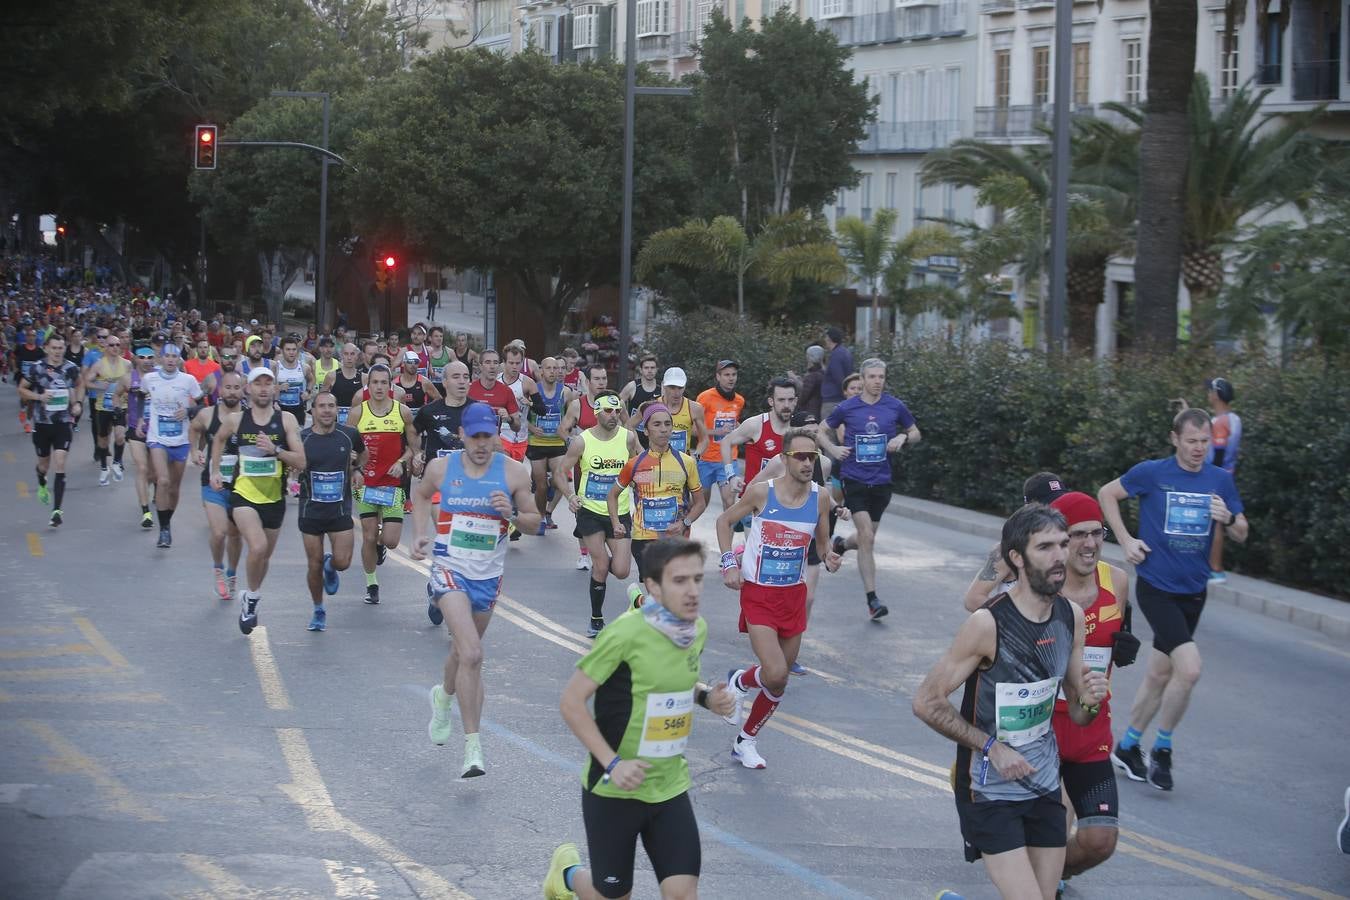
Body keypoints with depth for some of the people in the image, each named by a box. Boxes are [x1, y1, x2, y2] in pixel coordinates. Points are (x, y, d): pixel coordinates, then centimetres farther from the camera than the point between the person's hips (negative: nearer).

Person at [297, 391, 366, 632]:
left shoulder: (349, 435, -2)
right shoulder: (301, 438, -8)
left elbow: (363, 455, 19)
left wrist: (356, 470, 7)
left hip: (340, 510, 1)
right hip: (311, 511, 0)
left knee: (342, 562, -9)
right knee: (314, 566, 4)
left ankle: (330, 566, 29)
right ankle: (318, 611, 25)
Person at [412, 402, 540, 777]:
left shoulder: (514, 472, -5)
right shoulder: (440, 468, -4)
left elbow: (534, 523, 2)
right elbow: (421, 495, 17)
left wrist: (512, 514, -18)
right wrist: (419, 534, 4)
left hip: (489, 575, 3)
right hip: (450, 570, -3)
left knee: (464, 651, 22)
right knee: (472, 654, -21)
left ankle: (444, 696, 57)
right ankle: (472, 746, -20)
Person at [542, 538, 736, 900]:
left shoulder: (697, 629, -1)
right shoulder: (627, 633, -22)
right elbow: (572, 701, -18)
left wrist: (706, 696, -1)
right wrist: (612, 764, -25)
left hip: (670, 787, 5)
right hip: (614, 790, -5)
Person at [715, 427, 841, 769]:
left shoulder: (820, 498, -4)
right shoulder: (761, 492, -14)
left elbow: (823, 541, 11)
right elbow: (724, 520, 1)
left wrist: (829, 558, -12)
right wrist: (729, 564, -9)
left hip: (794, 593, 4)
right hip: (758, 593, -4)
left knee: (779, 680, 11)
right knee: (776, 675, -17)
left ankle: (746, 741, 32)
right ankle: (739, 682, 18)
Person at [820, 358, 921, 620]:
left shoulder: (895, 407, 0)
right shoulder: (847, 408, -3)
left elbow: (915, 433, 14)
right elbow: (822, 432, 12)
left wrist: (903, 437, -8)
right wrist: (833, 449, -7)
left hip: (881, 481, 3)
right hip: (854, 480, -3)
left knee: (866, 538, 14)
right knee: (867, 537, -13)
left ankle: (841, 544, 50)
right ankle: (872, 600, -10)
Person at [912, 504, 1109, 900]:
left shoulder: (1072, 617, -1)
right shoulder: (987, 624, -19)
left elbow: (1076, 714, 9)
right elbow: (926, 703, -15)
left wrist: (1089, 702, -14)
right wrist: (992, 747, -16)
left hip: (1045, 787, 6)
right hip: (989, 790, -6)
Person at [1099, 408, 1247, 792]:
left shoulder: (1221, 480, 3)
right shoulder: (1152, 473, -8)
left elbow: (1241, 535, 8)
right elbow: (1107, 494, 6)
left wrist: (1228, 519, -15)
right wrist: (1126, 540, -3)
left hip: (1192, 592, 5)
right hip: (1156, 587, -5)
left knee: (1160, 675, 13)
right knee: (1189, 668, -18)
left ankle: (1127, 747, 31)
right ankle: (1162, 749, 1)